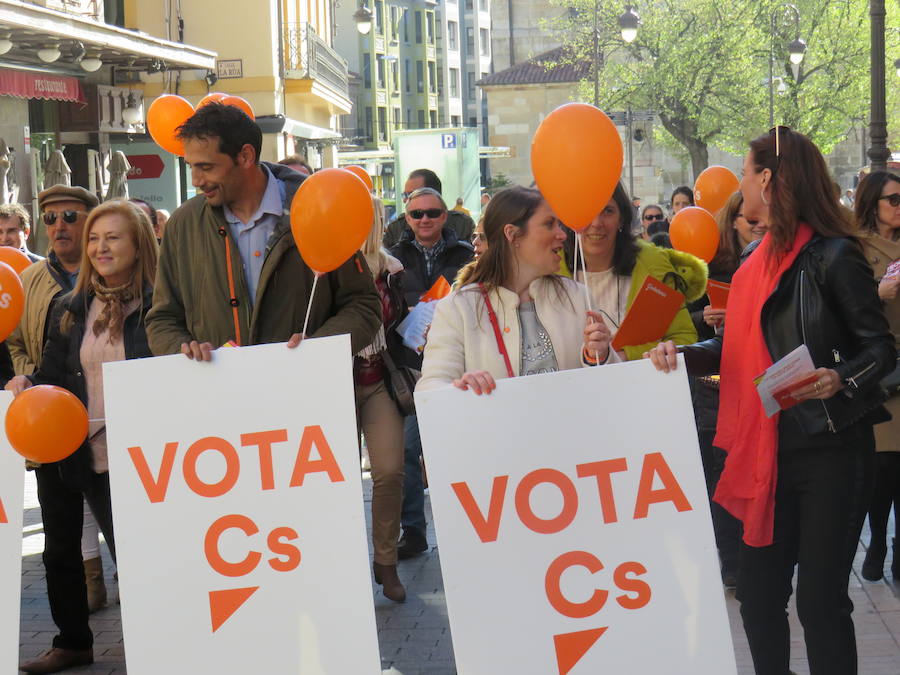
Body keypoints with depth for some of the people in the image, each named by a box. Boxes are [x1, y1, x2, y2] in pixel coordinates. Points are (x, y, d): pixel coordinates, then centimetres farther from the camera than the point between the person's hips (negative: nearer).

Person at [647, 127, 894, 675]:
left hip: (831, 450, -7)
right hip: (769, 449, 7)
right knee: (759, 595, 10)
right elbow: (739, 351, 14)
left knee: (821, 599, -2)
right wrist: (684, 354, -3)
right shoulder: (759, 260, 12)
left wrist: (840, 379, -27)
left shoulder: (832, 257, -11)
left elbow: (881, 346, -9)